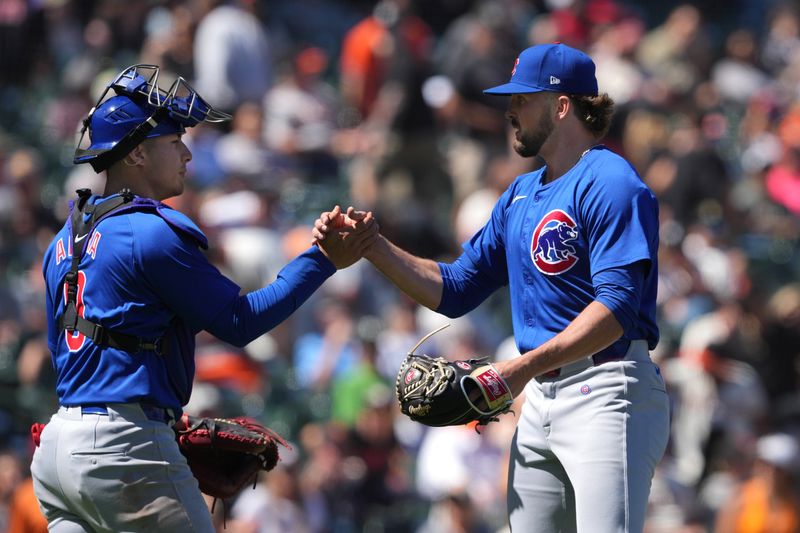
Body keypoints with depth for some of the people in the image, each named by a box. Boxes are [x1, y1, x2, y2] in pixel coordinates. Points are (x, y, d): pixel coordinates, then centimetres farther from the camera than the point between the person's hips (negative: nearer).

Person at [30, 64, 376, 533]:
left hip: (56, 446, 9)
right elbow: (240, 322, -8)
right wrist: (324, 261, -5)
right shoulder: (152, 232, -11)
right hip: (123, 449, -9)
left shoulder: (66, 240, 16)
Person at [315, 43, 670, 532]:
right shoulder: (521, 195, 21)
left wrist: (524, 367, -27)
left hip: (606, 394, -9)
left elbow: (617, 306, -20)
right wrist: (371, 246, 10)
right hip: (539, 397, 9)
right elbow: (455, 290, 23)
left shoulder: (609, 184, -9)